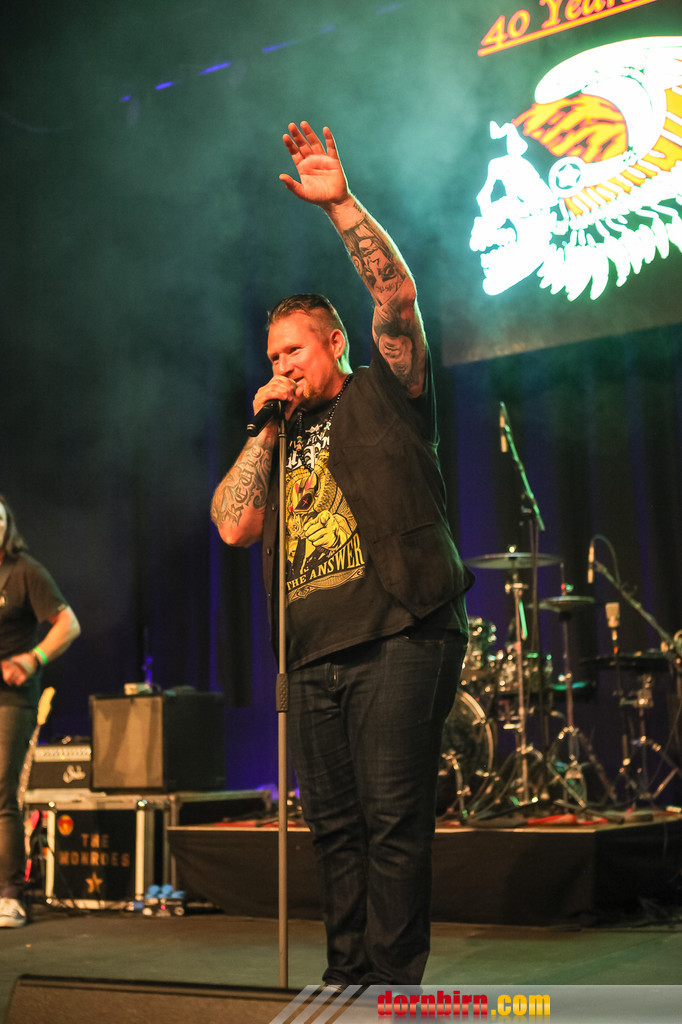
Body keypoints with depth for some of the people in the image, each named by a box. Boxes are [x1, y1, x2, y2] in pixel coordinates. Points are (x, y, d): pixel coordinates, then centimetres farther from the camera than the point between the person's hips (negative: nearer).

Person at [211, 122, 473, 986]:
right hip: (314, 656, 6)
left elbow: (396, 294, -6)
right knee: (335, 824, 8)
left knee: (394, 819, -8)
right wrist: (265, 430, 8)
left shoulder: (385, 394, 9)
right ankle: (346, 980, 16)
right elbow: (232, 527, 9)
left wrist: (341, 204, -11)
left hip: (398, 639, -6)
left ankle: (394, 987, -2)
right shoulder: (281, 442, 23)